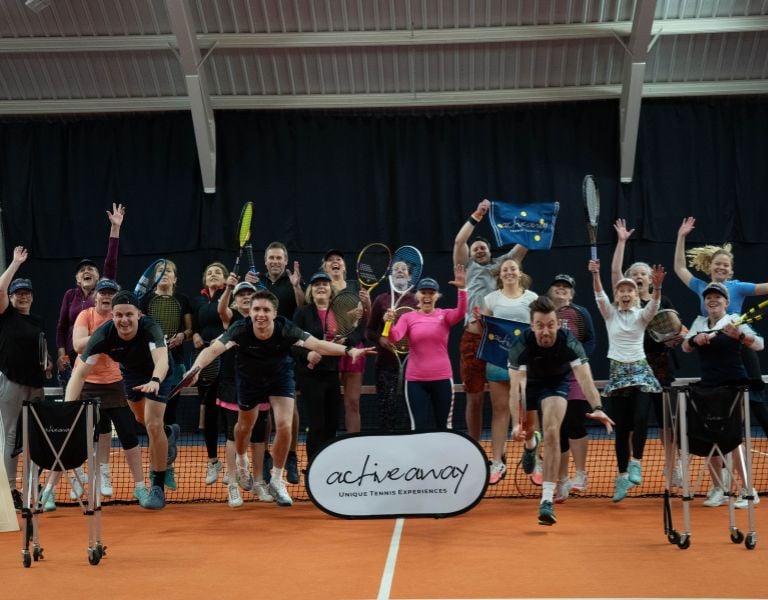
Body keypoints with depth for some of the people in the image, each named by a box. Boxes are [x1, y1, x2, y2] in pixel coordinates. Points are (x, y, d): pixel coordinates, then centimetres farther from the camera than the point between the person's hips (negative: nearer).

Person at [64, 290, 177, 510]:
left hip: (157, 373, -4)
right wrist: (68, 406, -50)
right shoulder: (103, 335, -35)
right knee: (142, 419, 24)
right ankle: (169, 433, 60)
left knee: (153, 424, -17)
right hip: (131, 372, 4)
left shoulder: (150, 328, -40)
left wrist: (155, 381, -78)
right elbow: (80, 372, -36)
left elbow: (161, 359, -56)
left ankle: (158, 488, -5)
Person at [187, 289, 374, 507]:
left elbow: (318, 345, -38)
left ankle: (276, 481, 7)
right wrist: (197, 366, -61)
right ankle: (241, 461, 54)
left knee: (284, 427, -14)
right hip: (249, 379, 1)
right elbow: (213, 350, -41)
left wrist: (348, 351, -53)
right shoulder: (240, 329, -33)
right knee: (245, 426, 19)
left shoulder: (286, 329, -31)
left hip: (280, 377, 0)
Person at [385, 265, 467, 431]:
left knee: (444, 426, 10)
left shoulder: (445, 315, 2)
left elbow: (461, 312, -19)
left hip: (442, 379, 0)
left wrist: (462, 289, -35)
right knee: (419, 427, 2)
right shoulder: (408, 317, 2)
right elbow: (395, 337, -14)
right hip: (415, 380, 0)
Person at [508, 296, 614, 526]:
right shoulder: (521, 345, -35)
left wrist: (597, 408, -62)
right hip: (530, 380, 2)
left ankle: (547, 499, -22)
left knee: (552, 432, -22)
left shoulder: (569, 343, -34)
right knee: (525, 432, 18)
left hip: (557, 382, -2)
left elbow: (585, 379, -44)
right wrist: (516, 423, -51)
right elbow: (515, 387, -38)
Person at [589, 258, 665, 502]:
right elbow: (599, 295, -13)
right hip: (617, 371, 1)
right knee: (621, 427, 3)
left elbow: (654, 304, -18)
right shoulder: (610, 313, 4)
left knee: (640, 419, -19)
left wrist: (657, 286, -38)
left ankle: (635, 462, -1)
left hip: (639, 370, -1)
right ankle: (622, 474, 11)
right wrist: (595, 274, -31)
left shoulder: (641, 315, 2)